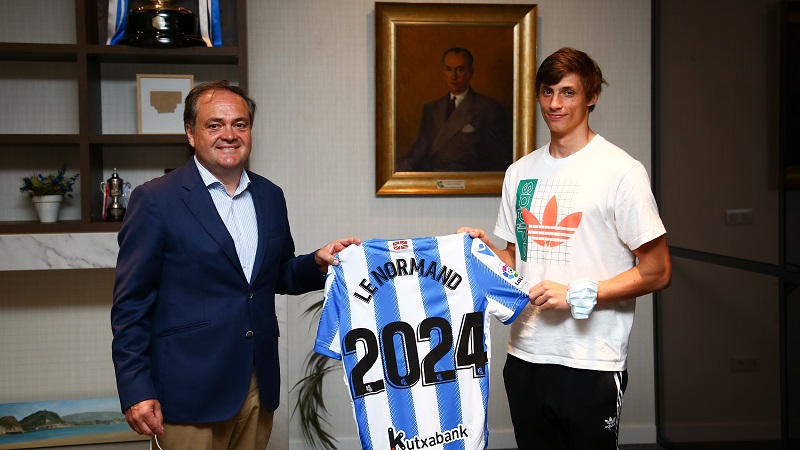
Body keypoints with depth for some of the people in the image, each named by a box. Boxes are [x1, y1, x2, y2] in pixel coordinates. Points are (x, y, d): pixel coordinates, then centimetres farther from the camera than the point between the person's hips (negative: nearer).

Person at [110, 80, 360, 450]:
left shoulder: (270, 196, 10)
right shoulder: (155, 200, -7)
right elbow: (131, 304, -7)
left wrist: (319, 262, -2)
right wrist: (136, 391, -12)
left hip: (259, 386, 5)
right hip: (189, 391, -5)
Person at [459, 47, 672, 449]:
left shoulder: (621, 171, -7)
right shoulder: (520, 172, 12)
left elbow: (657, 272, -8)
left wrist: (576, 294, -15)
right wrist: (487, 250, -1)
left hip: (591, 364, -5)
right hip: (524, 356, 5)